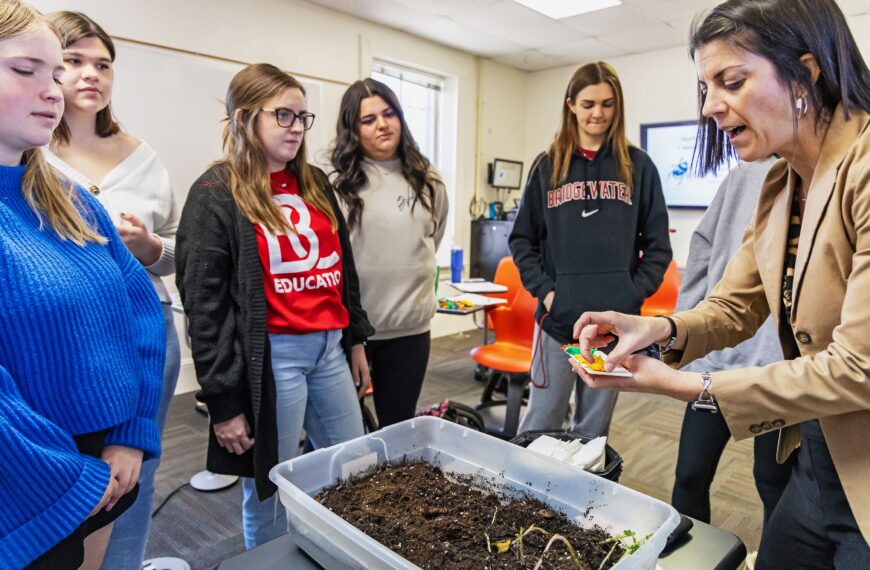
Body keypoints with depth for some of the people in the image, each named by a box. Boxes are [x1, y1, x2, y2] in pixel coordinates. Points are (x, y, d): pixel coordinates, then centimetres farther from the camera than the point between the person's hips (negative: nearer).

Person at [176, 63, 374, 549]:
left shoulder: (316, 184, 11)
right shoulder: (217, 195, -7)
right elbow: (205, 305, -10)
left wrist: (355, 341, 15)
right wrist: (224, 401, -12)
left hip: (330, 347, 7)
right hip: (270, 356, -6)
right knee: (270, 491, 9)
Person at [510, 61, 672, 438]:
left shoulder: (638, 166, 6)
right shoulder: (547, 167, 7)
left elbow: (658, 243, 6)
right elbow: (521, 239, 6)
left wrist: (633, 294, -5)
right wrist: (543, 290, -6)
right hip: (558, 319, 0)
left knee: (593, 430, 14)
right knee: (540, 426, 6)